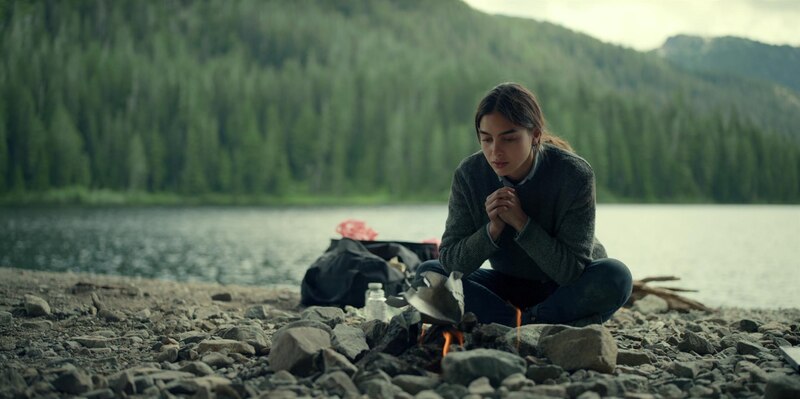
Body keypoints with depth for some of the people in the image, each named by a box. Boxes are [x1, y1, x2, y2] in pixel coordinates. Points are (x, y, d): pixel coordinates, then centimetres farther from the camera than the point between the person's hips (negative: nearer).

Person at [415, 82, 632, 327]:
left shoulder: (575, 175, -23)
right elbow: (450, 260, -15)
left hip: (566, 291, -3)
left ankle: (509, 325, -19)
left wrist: (521, 222, -33)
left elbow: (572, 270, -25)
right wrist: (493, 229, -31)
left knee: (615, 276, -34)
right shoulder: (469, 175, -15)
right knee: (428, 273, -17)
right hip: (509, 286, 3)